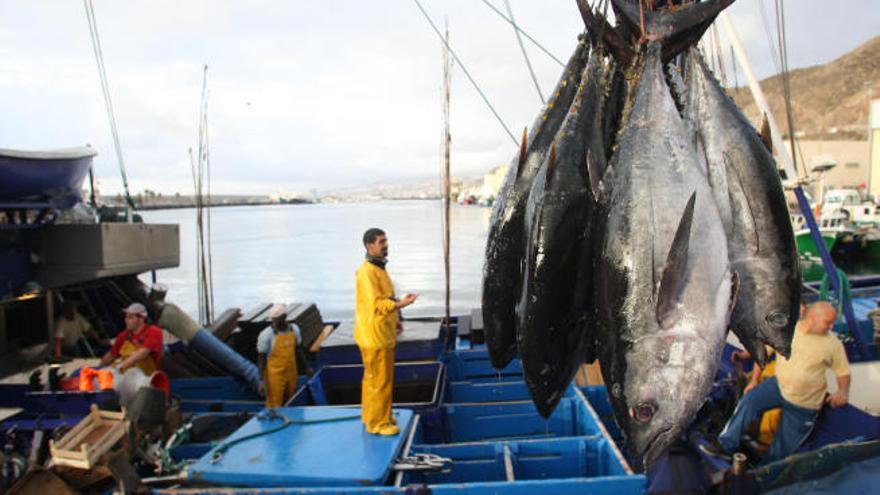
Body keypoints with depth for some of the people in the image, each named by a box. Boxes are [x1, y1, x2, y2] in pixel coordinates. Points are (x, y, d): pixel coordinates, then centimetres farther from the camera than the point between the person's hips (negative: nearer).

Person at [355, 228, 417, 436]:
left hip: (383, 334, 10)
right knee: (380, 380, -3)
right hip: (374, 335, -10)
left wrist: (395, 319, 16)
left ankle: (371, 416, 31)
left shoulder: (379, 268, 14)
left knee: (374, 378, 19)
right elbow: (375, 304, -24)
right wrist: (400, 304, -34)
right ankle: (378, 423, 7)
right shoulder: (366, 272, -18)